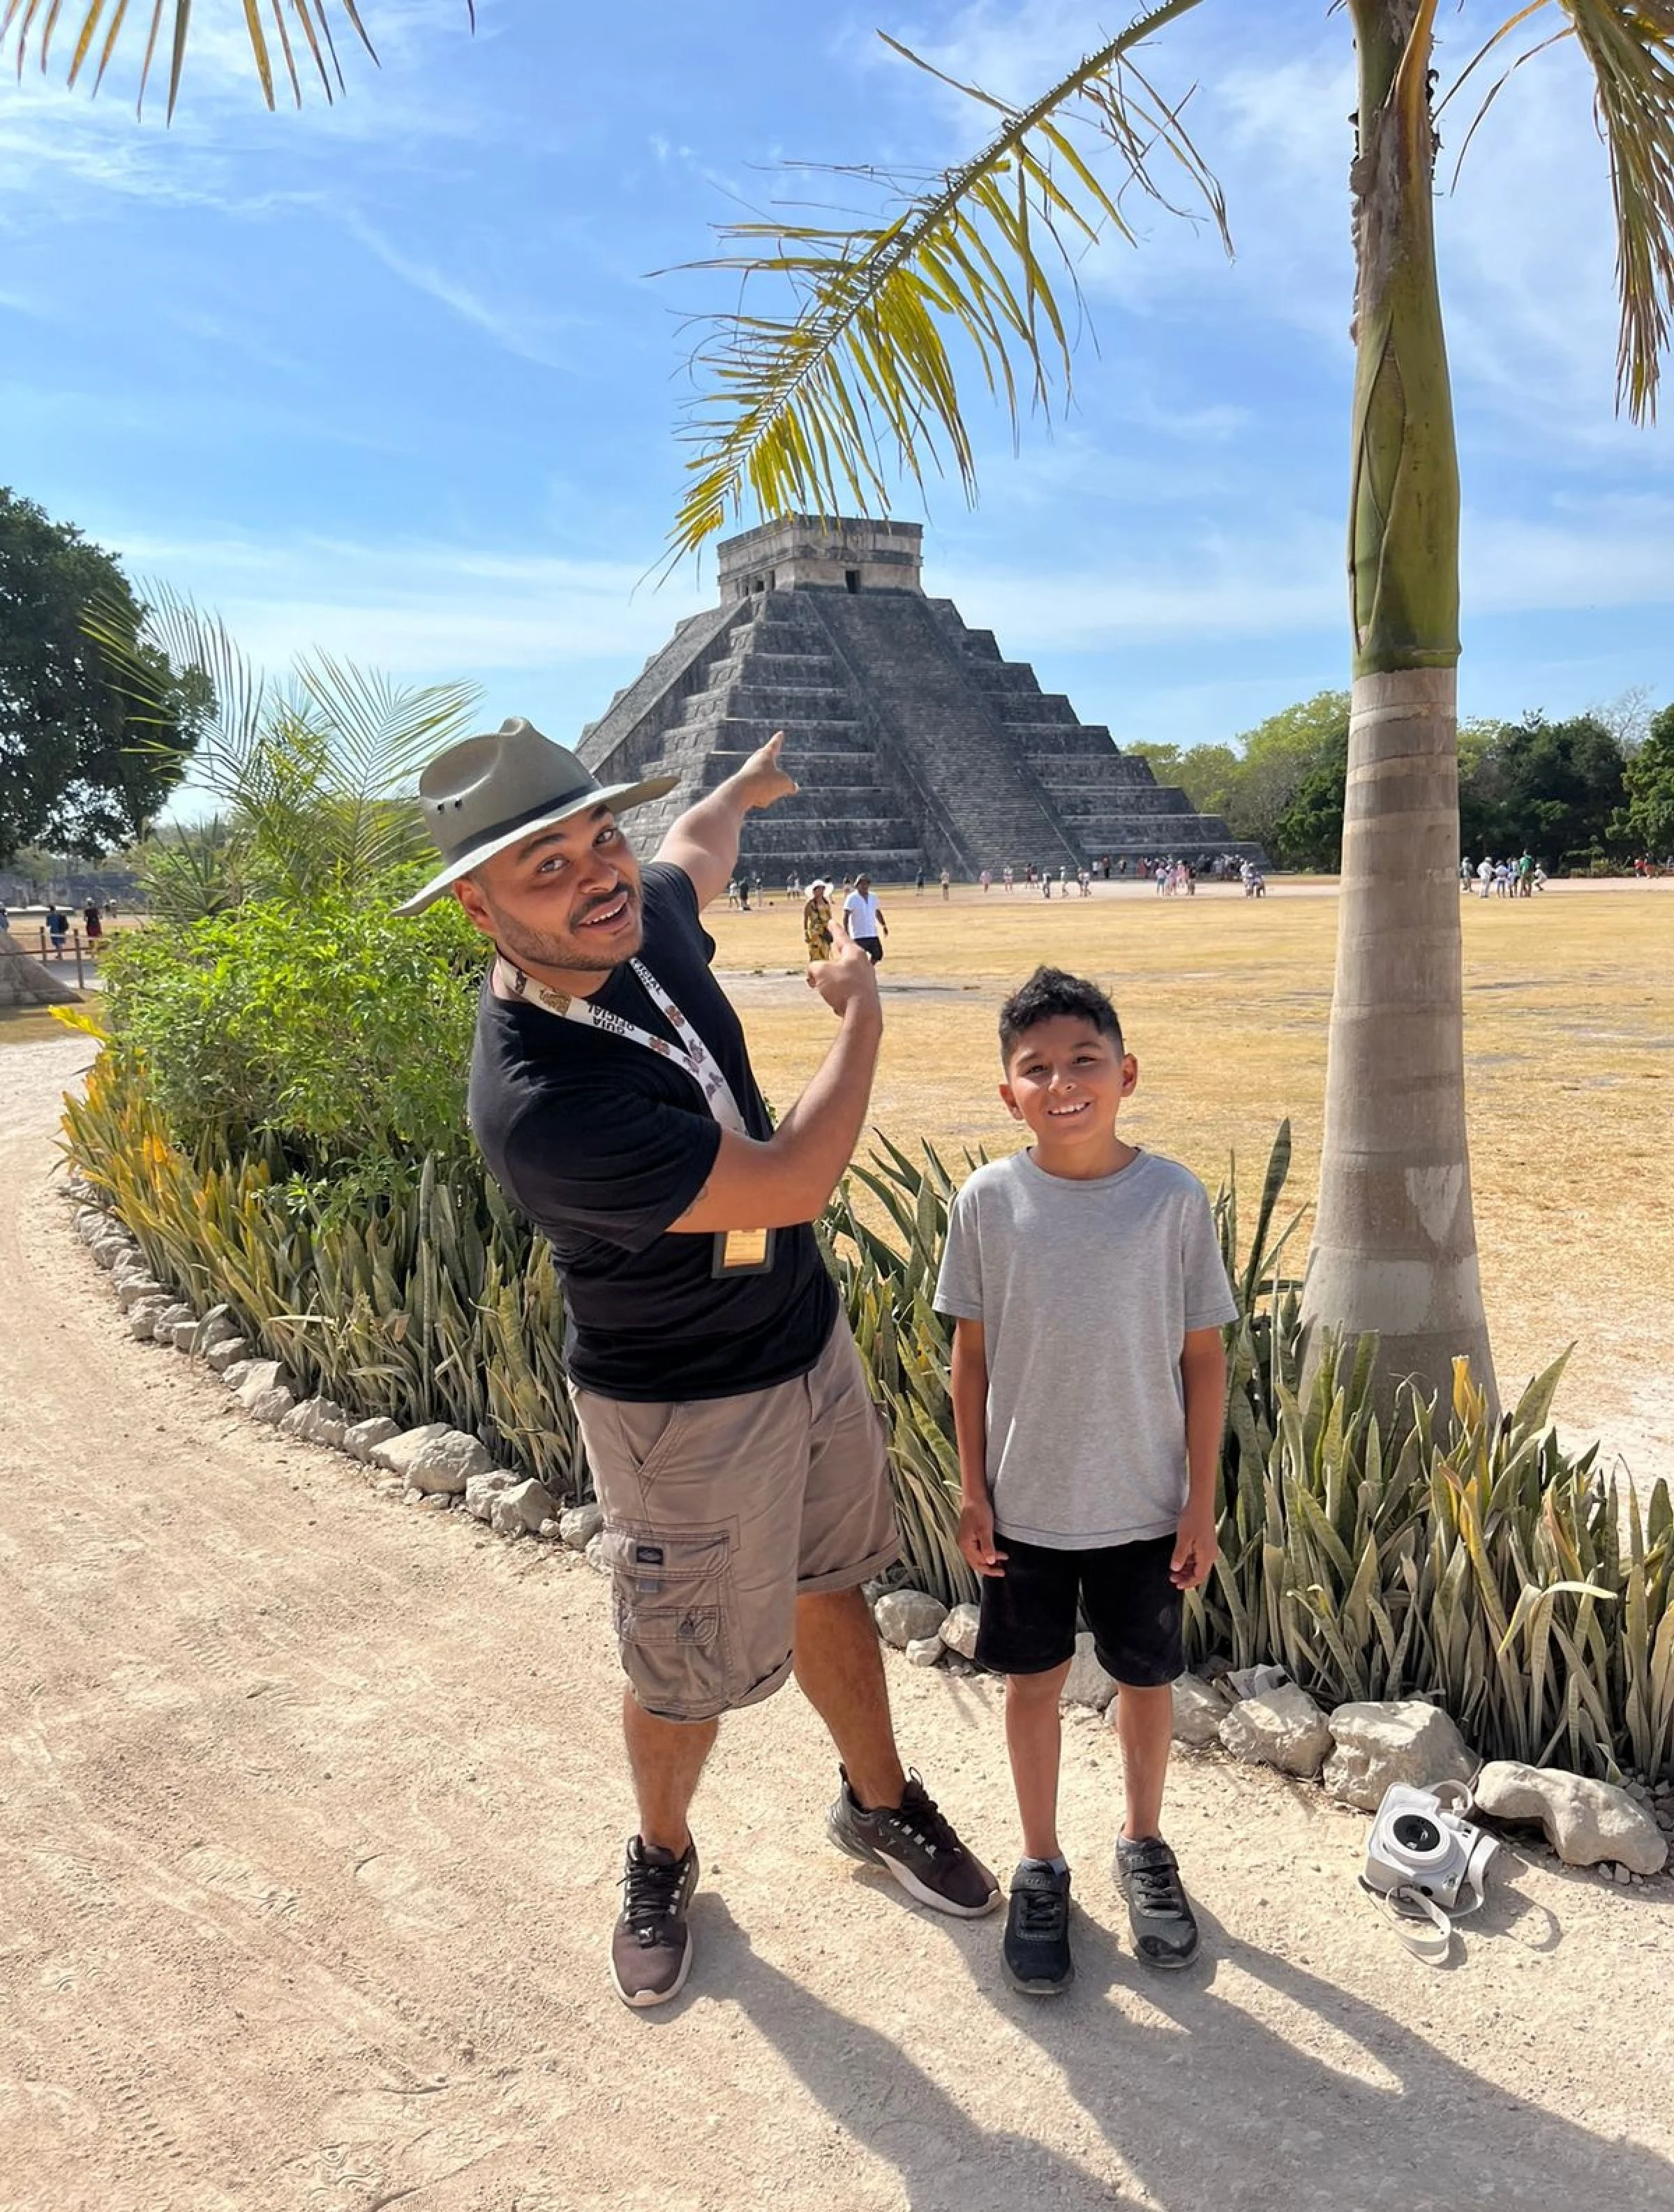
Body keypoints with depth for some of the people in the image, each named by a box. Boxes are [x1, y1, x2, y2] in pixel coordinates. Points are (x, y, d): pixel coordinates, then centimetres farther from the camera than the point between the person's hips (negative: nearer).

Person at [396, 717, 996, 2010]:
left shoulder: (642, 921, -11)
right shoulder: (537, 1104, -35)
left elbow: (700, 845, 17)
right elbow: (790, 1183, -29)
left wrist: (751, 781, 38)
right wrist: (859, 1012, -15)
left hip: (810, 1341, 7)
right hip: (690, 1414, -7)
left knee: (828, 1591, 24)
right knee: (692, 1675, 13)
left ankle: (880, 1804, 48)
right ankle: (663, 1860, 44)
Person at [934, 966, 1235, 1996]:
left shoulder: (1174, 1197, -12)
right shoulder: (988, 1201, -10)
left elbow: (1204, 1357, -5)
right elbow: (973, 1354, -1)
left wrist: (1201, 1503, -4)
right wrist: (973, 1488, 0)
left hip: (1145, 1505, 0)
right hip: (1025, 1504, 1)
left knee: (1147, 1678, 17)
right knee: (1034, 1681, 15)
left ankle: (1144, 1847, 43)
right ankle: (1041, 1870, 37)